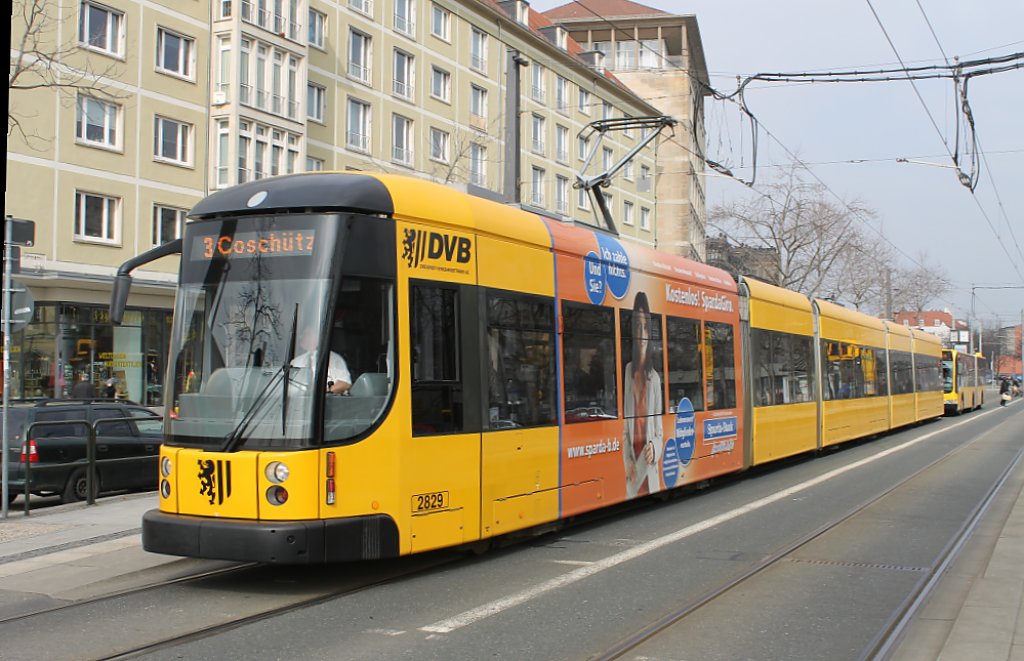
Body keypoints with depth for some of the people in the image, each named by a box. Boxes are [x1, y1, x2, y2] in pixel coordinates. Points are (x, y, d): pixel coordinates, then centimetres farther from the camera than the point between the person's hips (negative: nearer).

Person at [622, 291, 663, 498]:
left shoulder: (655, 377, 2)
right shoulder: (628, 371, 3)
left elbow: (659, 429, 5)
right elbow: (625, 424, 4)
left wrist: (654, 448, -16)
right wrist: (628, 462, -6)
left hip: (650, 467, 0)